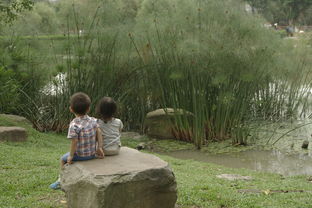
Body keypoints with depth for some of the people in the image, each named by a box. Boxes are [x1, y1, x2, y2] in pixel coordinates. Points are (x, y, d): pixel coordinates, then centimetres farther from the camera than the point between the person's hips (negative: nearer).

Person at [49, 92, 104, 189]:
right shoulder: (93, 121, -5)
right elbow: (99, 133, -8)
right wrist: (99, 148, -2)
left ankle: (61, 181, 32)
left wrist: (71, 156, -12)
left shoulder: (74, 125, -22)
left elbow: (74, 142, -23)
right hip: (93, 154, 6)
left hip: (80, 155, -6)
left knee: (63, 159, 23)